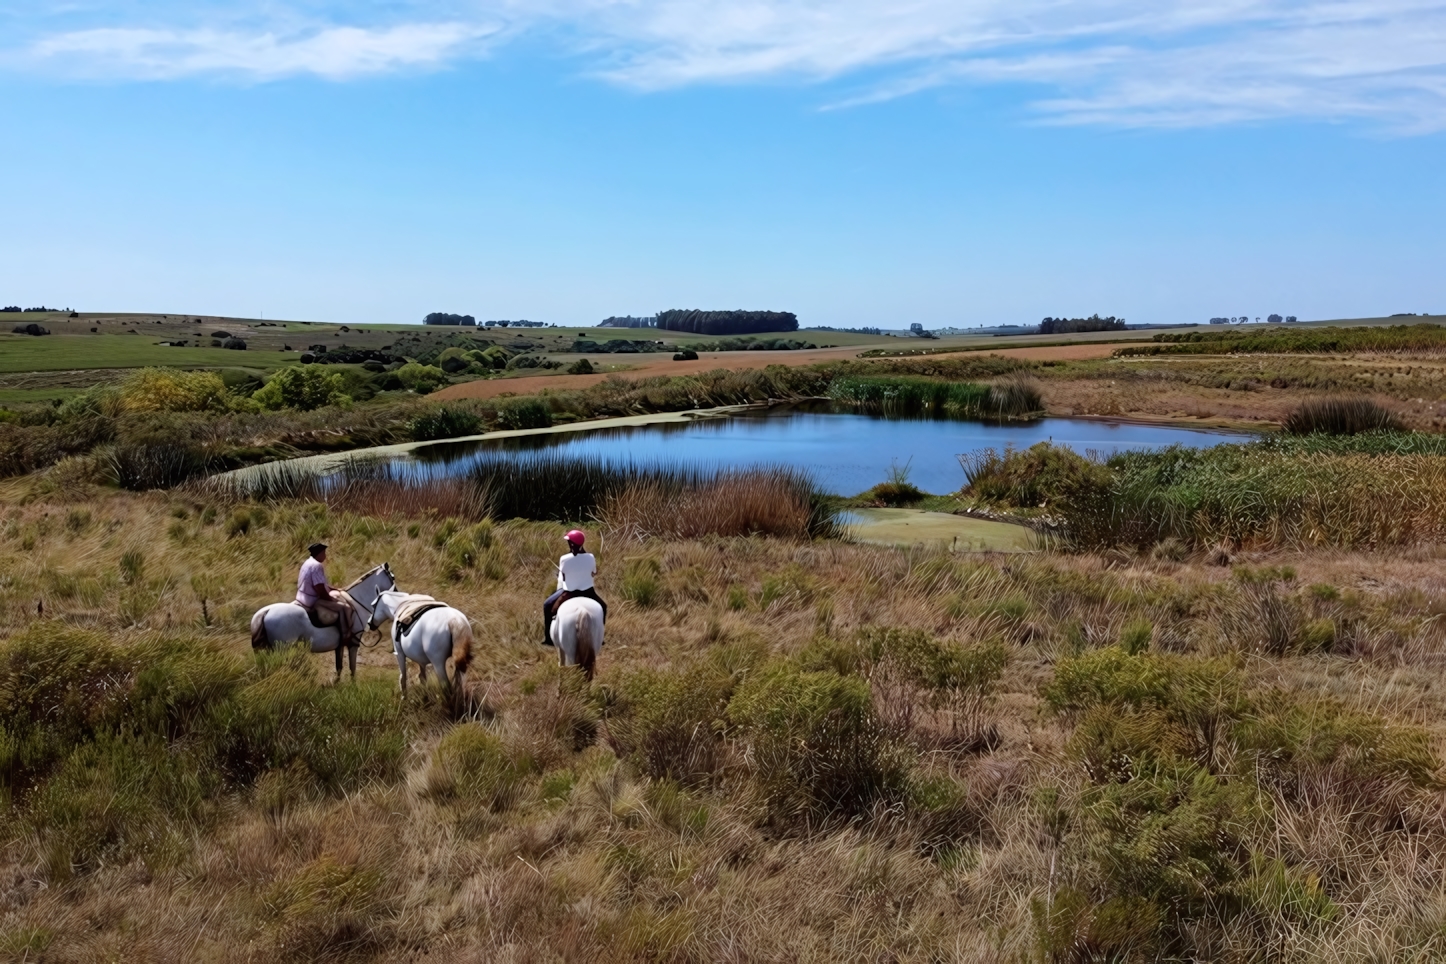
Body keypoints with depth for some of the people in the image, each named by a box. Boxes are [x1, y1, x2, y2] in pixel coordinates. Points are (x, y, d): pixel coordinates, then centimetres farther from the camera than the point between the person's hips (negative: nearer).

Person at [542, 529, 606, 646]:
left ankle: (548, 638, 22)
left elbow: (562, 577, -2)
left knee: (547, 606, 23)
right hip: (587, 592, 1)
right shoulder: (590, 557, -11)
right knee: (602, 607, 30)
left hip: (569, 593, -1)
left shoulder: (564, 559, -15)